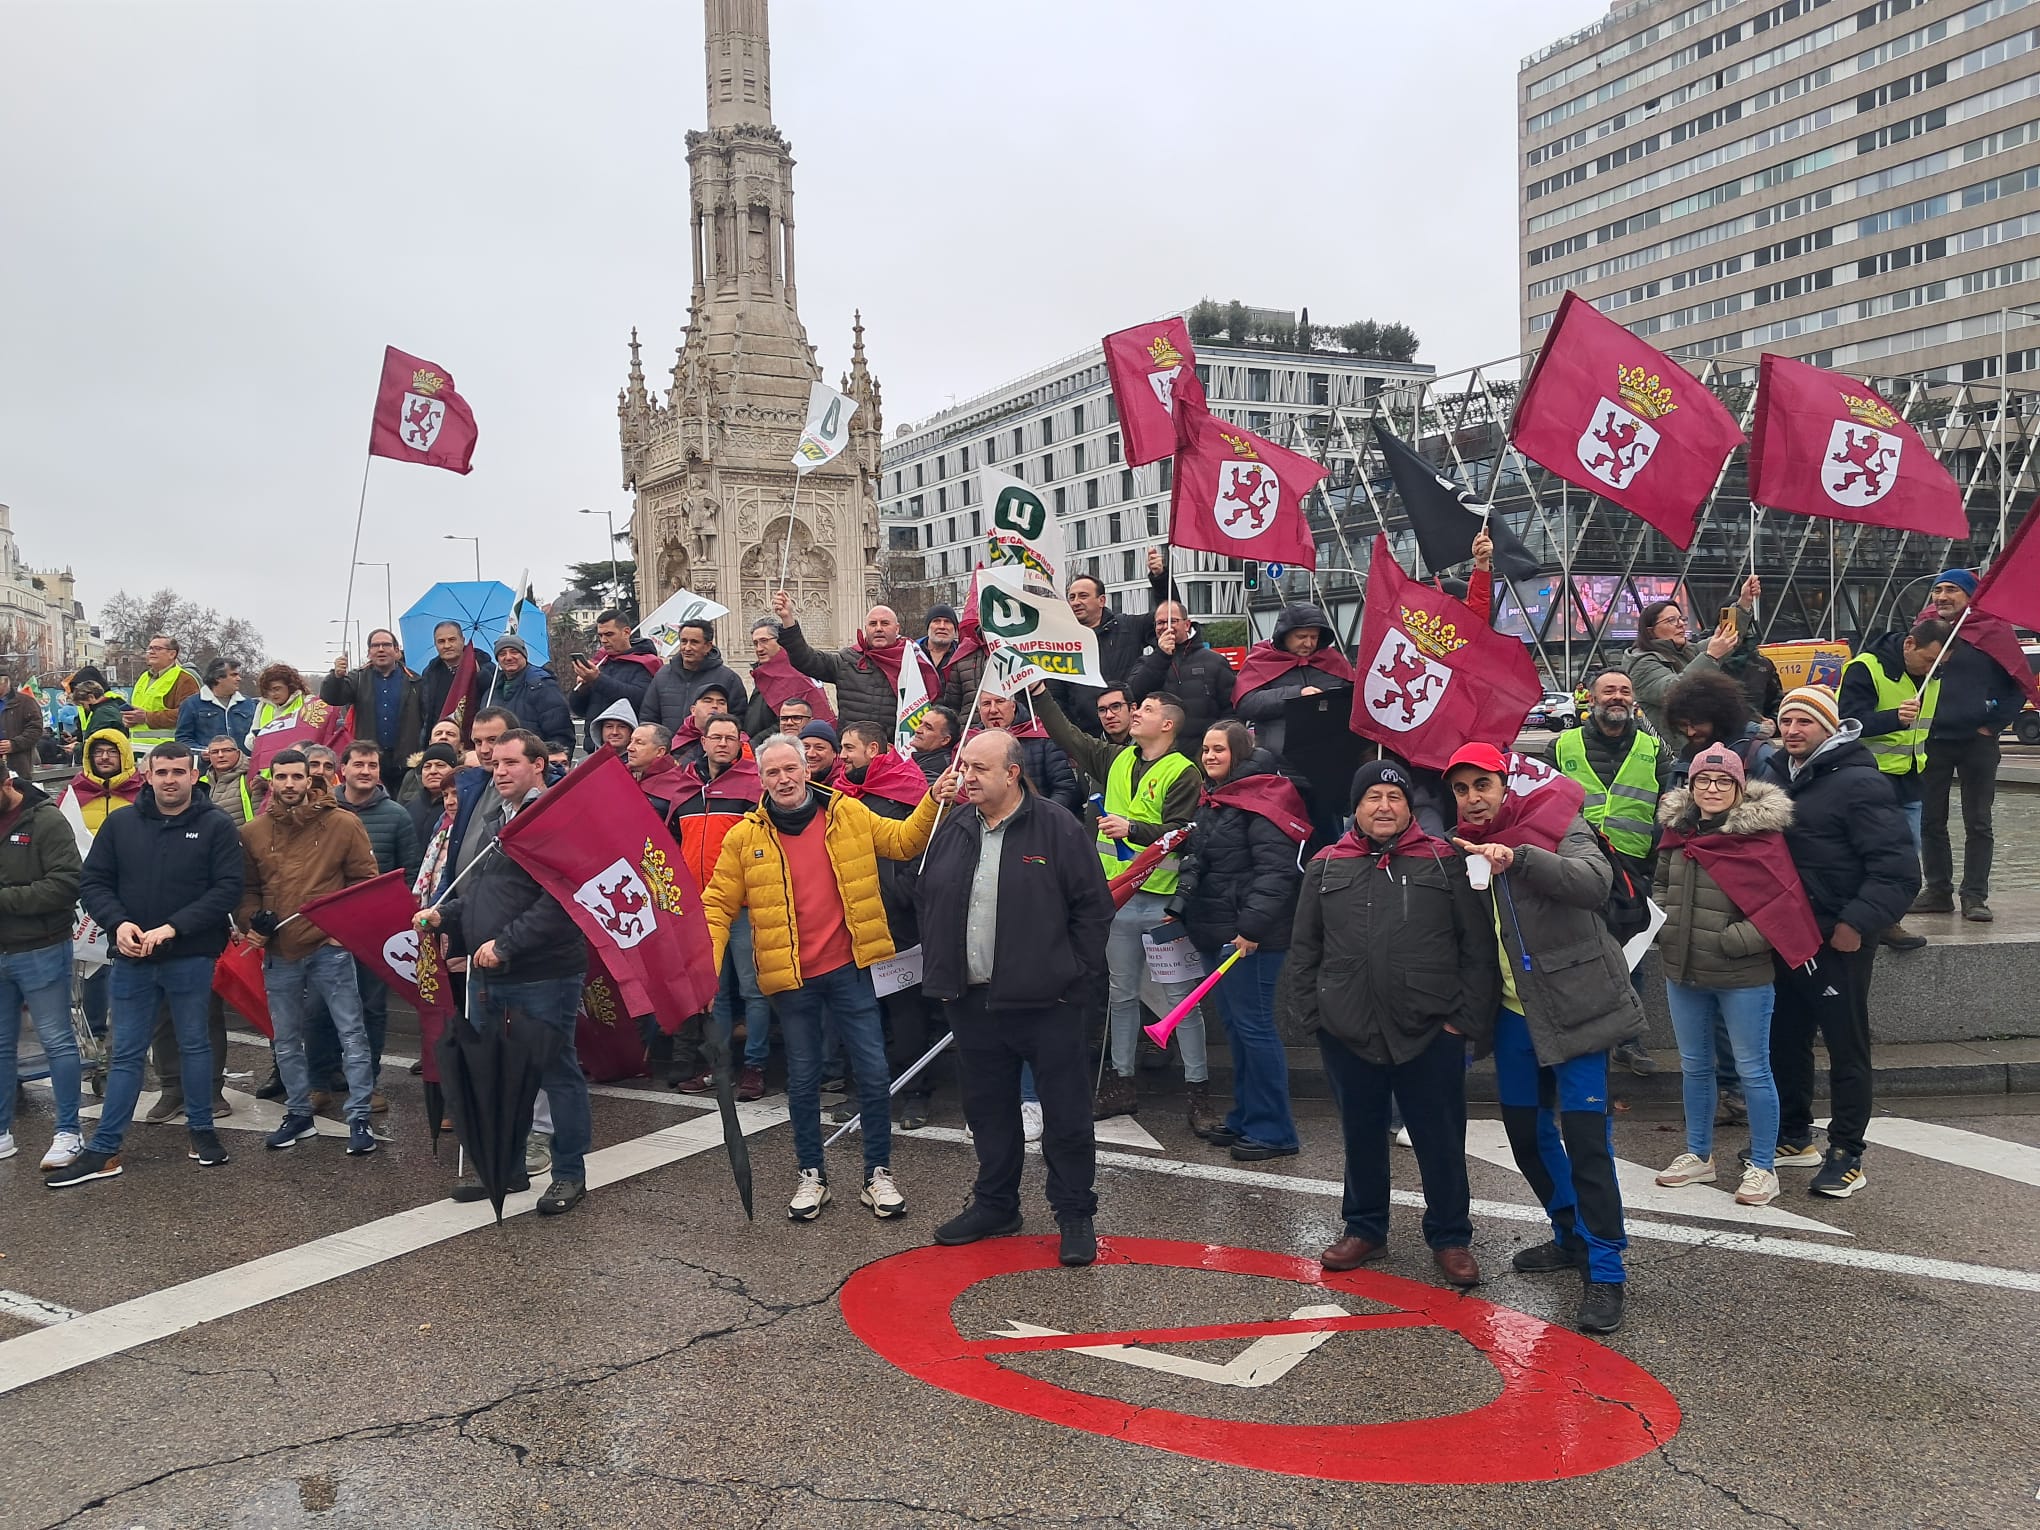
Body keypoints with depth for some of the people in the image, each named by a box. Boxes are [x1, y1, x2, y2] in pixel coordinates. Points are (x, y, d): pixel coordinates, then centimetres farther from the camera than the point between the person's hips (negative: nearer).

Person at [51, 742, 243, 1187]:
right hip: (131, 958, 2)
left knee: (195, 1044, 11)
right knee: (126, 1053, 9)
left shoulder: (216, 826, -5)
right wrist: (118, 923, -13)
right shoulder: (120, 824, 4)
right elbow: (92, 883, 5)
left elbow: (227, 888, -11)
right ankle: (104, 1151, 14)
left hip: (191, 958, -2)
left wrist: (173, 927, -19)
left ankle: (202, 1130, 25)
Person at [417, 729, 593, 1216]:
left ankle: (570, 1174, 12)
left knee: (557, 1072, 1)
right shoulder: (495, 824, 19)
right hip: (489, 976, 10)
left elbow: (557, 902, -22)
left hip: (544, 975, -10)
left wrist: (505, 944, -22)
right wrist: (444, 913, 11)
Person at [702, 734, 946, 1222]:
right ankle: (812, 1175, 28)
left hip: (849, 970, 0)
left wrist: (933, 801, -8)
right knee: (802, 1080, 12)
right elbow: (717, 907, 0)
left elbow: (904, 842, 7)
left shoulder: (849, 814, 1)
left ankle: (878, 1173, 19)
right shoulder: (745, 837, -2)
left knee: (874, 1072, 3)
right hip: (791, 979, 0)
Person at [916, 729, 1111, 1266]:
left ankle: (1075, 1214, 18)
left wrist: (1077, 978, -8)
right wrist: (940, 970, 10)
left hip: (1046, 1004, -5)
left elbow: (1093, 906, -7)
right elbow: (926, 901, 16)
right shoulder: (953, 830, 6)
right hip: (972, 1001, 5)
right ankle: (995, 1204, 32)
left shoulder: (1057, 829, -9)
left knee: (1066, 1115, 4)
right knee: (988, 1110, 17)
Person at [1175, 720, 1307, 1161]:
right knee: (1234, 1026, 15)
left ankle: (1273, 1130, 4)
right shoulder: (1212, 801, 16)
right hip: (1214, 932, 10)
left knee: (1253, 1026, -5)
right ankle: (1244, 1118, 25)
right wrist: (1184, 911, 21)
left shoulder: (1260, 802, -13)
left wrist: (1251, 927, -26)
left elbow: (1276, 871, -22)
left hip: (1249, 937, -10)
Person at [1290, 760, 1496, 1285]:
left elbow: (1479, 948, -1)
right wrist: (1312, 1015, 5)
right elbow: (1303, 951, 11)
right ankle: (1364, 1228, 31)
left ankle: (1451, 1238, 23)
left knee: (1441, 1142, 7)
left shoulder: (1445, 862, 0)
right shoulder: (1327, 867, 7)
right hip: (1347, 1036, 2)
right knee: (1361, 1137, 15)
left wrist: (1468, 1019, -5)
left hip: (1430, 1035, -2)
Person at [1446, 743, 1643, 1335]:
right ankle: (1573, 1236, 33)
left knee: (1585, 1136, -9)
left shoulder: (1558, 826, -11)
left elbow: (1595, 881, -31)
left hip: (1574, 1005, -7)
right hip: (1515, 1012, 7)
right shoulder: (1468, 847, 7)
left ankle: (1605, 1270, 1)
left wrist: (1520, 857, -45)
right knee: (1526, 1131, 14)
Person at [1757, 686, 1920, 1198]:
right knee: (1784, 1040, 16)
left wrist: (1858, 923, -23)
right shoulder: (1774, 775, 9)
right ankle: (1794, 1137, 31)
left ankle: (1846, 1155, 13)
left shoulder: (1860, 783, -14)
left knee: (1846, 1046, 3)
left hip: (1838, 941, -7)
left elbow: (1898, 868, -18)